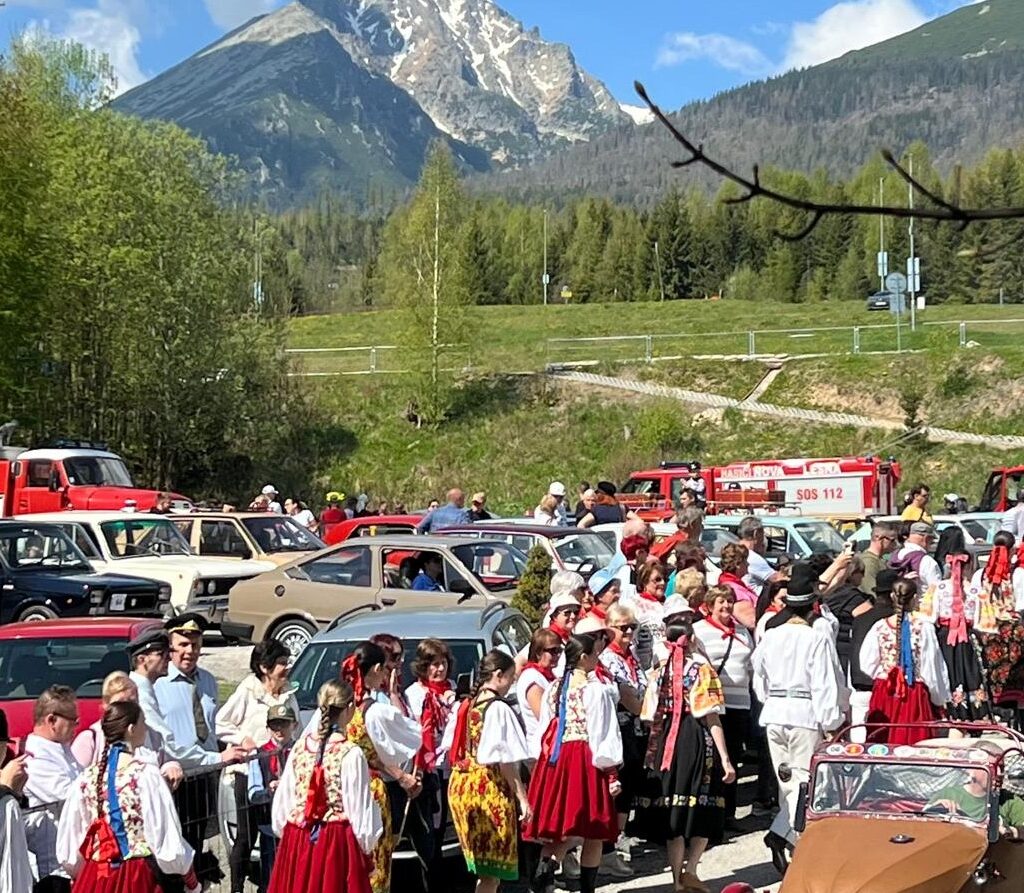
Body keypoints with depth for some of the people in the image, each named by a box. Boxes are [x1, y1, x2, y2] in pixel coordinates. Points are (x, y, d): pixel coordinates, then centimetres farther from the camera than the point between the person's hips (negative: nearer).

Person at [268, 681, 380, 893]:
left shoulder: (300, 746, 0)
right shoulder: (350, 753, -15)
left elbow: (282, 798, 7)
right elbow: (359, 807, -10)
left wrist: (284, 832, 20)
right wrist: (366, 844, 4)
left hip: (297, 839, 5)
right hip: (337, 843, -5)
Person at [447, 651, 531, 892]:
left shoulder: (467, 705, 10)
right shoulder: (499, 708, -13)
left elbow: (454, 748, 13)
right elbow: (504, 759, -16)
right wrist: (521, 796, -14)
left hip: (460, 785, 8)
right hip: (489, 789, -8)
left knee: (485, 869, 18)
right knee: (492, 872, -4)